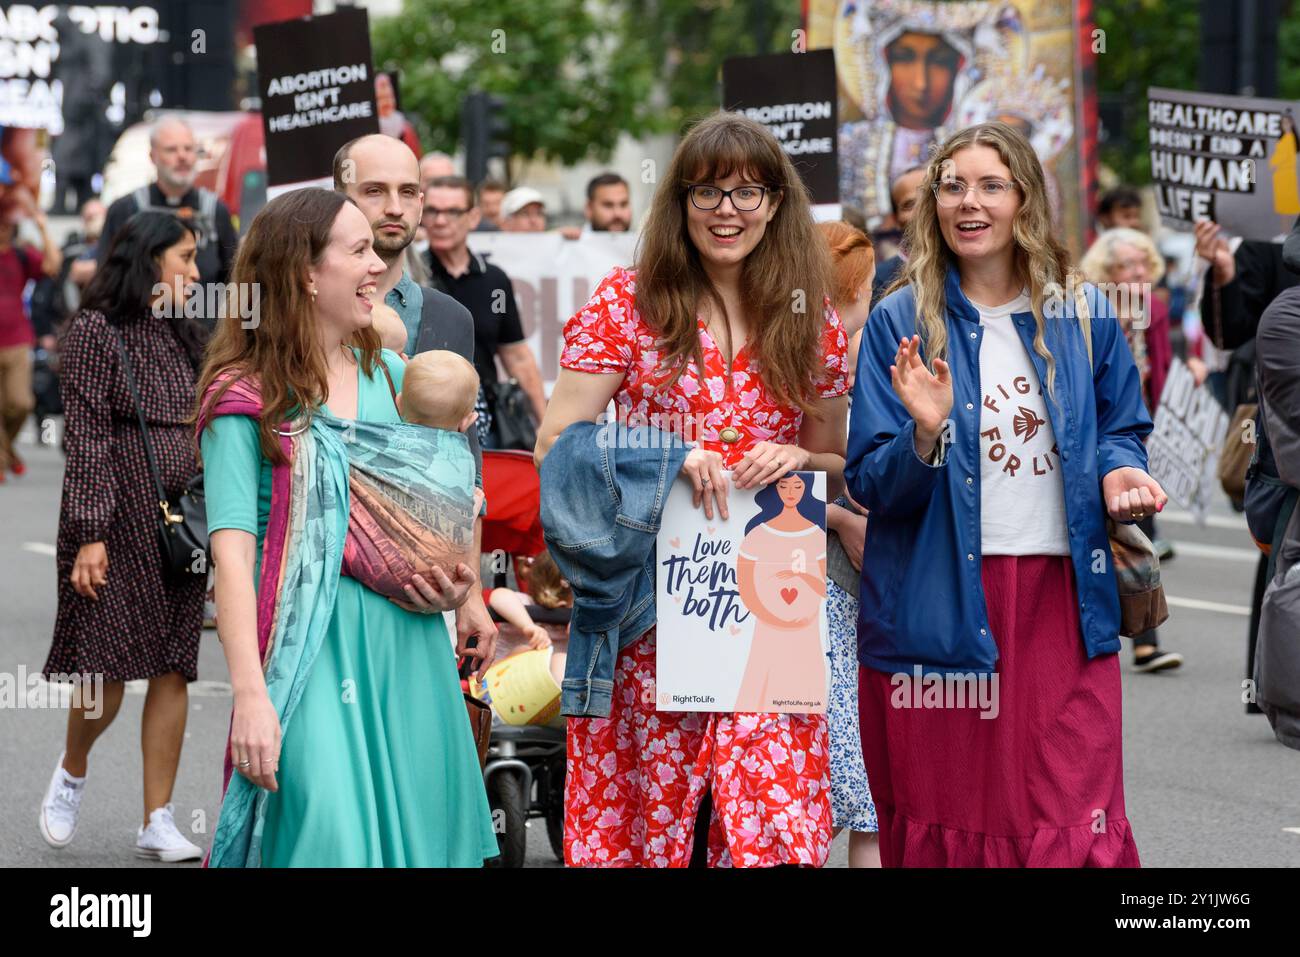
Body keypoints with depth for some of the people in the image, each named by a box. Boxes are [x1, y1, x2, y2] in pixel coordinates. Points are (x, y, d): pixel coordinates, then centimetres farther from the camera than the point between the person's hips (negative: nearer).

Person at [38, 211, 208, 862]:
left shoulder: (180, 334, 14)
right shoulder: (96, 331, -6)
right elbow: (86, 439, -11)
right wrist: (90, 534, -16)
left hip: (179, 520, 6)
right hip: (120, 519, -6)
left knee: (173, 669, 1)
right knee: (107, 669, -6)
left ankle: (157, 822, 5)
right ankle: (71, 774, 24)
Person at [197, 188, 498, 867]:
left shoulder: (390, 376, 13)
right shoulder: (248, 397, -5)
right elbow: (231, 550, -12)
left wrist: (458, 585, 5)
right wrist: (249, 695, -22)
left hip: (407, 640, 6)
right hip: (310, 650, -6)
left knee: (416, 828, 7)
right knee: (329, 836, -13)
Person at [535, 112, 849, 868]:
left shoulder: (812, 324, 10)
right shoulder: (627, 303, 2)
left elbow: (838, 467, 17)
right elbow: (556, 449, -1)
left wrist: (797, 460, -5)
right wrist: (670, 454, -15)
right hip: (648, 605, -2)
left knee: (779, 814, -6)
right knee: (647, 805, -2)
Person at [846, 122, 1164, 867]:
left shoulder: (1084, 316, 7)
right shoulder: (901, 323, 1)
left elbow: (1124, 426, 19)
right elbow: (871, 486, -2)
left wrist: (1119, 471, -4)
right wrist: (926, 437, -22)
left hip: (1063, 602, 1)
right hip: (939, 605, -1)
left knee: (1077, 829, -5)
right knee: (944, 828, 5)